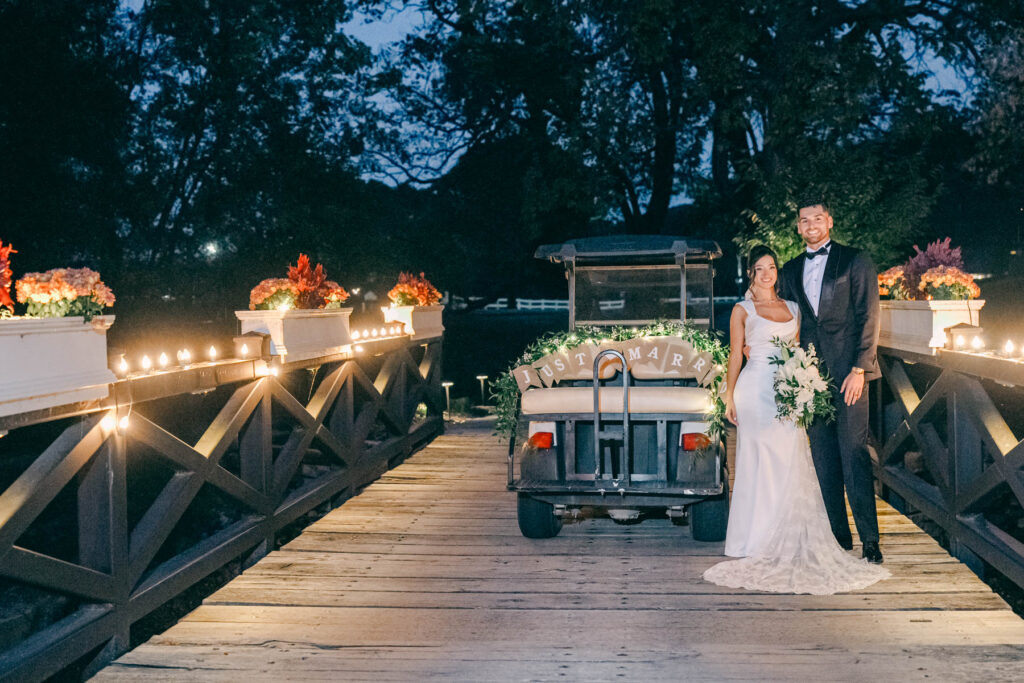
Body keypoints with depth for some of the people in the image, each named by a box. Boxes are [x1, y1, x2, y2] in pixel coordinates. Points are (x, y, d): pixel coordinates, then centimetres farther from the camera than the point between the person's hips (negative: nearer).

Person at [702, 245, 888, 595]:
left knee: (791, 464, 0)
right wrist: (729, 397, -4)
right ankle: (757, 542, 3)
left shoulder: (793, 308, 16)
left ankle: (790, 541, 8)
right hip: (755, 391, -4)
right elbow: (735, 356, 3)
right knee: (758, 464, -4)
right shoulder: (742, 310, 4)